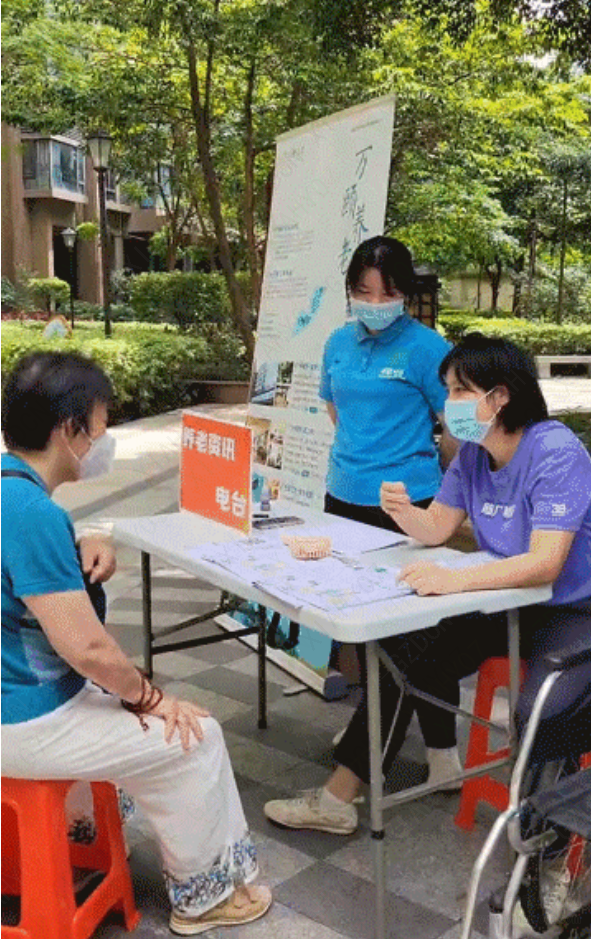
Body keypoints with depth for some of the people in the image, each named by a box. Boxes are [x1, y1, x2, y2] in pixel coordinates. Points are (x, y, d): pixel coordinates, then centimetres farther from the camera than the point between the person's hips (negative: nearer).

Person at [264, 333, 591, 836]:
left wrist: (452, 579, -45)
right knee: (413, 648, -3)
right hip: (508, 604, 8)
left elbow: (545, 564, -33)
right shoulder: (473, 452, 2)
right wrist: (404, 511, -17)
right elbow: (436, 528, 7)